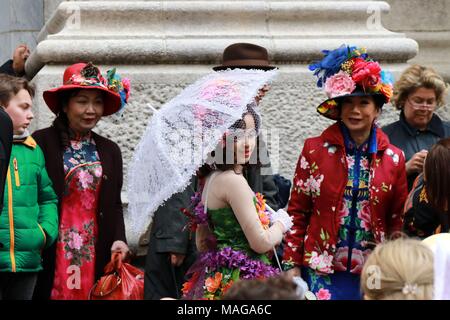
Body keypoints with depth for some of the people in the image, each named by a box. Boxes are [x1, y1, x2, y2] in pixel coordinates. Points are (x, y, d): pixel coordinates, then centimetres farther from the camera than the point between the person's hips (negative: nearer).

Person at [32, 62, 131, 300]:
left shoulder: (110, 151, 13)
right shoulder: (42, 142, -2)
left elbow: (114, 204, 13)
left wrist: (118, 239, 0)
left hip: (95, 255, 4)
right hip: (54, 254, -4)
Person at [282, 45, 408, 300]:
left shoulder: (393, 159, 5)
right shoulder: (315, 150, 2)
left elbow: (398, 221, 9)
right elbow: (297, 212, 3)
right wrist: (292, 265, -2)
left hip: (372, 275, 1)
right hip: (322, 272, -1)